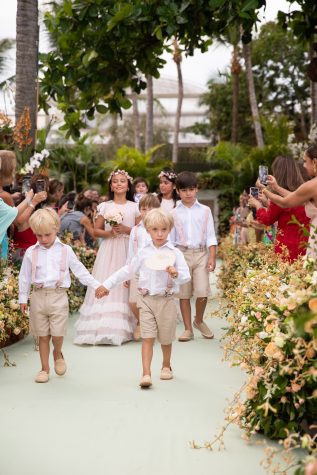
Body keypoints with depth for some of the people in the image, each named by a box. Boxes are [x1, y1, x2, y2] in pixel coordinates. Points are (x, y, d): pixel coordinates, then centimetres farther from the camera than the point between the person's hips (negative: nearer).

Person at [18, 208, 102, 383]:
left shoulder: (65, 251, 2)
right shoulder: (31, 252, 3)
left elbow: (80, 271, 6)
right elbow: (24, 276, 9)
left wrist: (97, 286, 3)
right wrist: (23, 297, 9)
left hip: (58, 296, -1)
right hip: (38, 297, 1)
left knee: (57, 334, -3)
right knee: (43, 335, 7)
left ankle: (58, 355, 30)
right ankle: (45, 369, 20)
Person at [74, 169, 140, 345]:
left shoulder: (134, 207, 8)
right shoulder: (105, 207, 8)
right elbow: (96, 231, 6)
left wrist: (126, 229, -11)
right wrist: (110, 232, -11)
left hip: (127, 251, 0)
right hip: (108, 251, 0)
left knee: (125, 286, -4)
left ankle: (123, 328, 2)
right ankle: (104, 328, -7)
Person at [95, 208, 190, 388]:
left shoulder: (175, 253, -3)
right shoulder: (143, 252, 4)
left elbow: (186, 276, -7)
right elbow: (127, 271, 13)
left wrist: (176, 274, -29)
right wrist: (107, 285, 12)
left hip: (166, 300, -1)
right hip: (147, 299, 1)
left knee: (166, 338, 12)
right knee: (147, 338, -4)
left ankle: (166, 366, 35)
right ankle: (146, 374, -6)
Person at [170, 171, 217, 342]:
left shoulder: (205, 210, 6)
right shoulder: (174, 213, 5)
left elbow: (210, 236, 4)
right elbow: (170, 238, 7)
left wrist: (212, 257, -4)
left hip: (201, 253, 0)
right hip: (181, 254, 1)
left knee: (202, 291, -9)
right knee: (183, 293, 3)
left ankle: (199, 321, 19)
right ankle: (188, 329, 14)